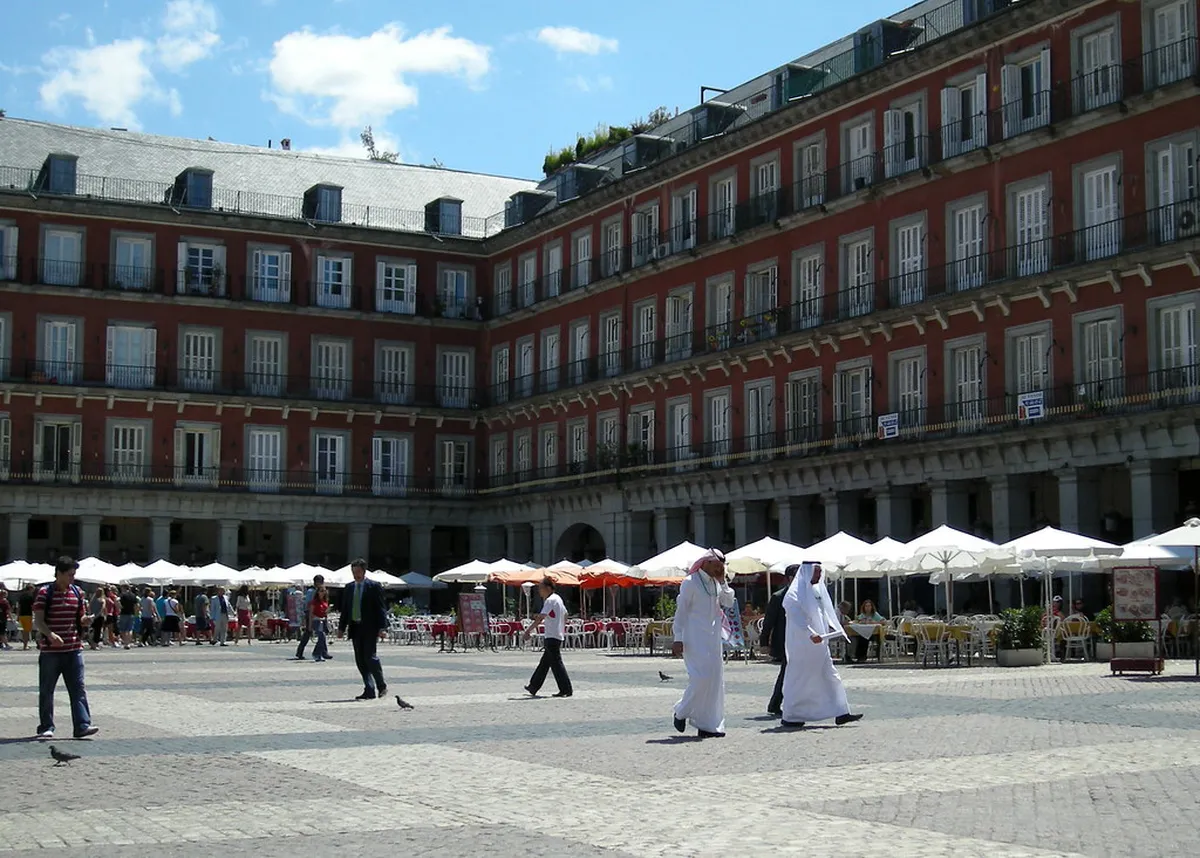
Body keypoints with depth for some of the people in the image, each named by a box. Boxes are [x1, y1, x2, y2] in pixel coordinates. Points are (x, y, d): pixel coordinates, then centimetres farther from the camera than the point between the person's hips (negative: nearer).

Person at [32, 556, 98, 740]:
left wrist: (85, 621, -7)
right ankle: (46, 728, 16)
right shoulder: (44, 593, -6)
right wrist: (50, 634, -27)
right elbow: (38, 621, -10)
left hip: (74, 649, 4)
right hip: (50, 651, -4)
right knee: (46, 690, 6)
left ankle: (82, 726, -4)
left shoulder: (78, 593, 9)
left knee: (78, 689, -2)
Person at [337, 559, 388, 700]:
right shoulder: (349, 589, 14)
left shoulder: (374, 587, -2)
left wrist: (382, 627, -11)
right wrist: (341, 627, 11)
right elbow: (345, 610, 17)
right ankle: (369, 690, 7)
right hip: (355, 628, 6)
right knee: (360, 661, 3)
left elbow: (380, 608, -5)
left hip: (369, 628, -6)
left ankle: (381, 685, 7)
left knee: (369, 657, -10)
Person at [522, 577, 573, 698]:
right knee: (544, 663, 14)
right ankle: (533, 687, 22)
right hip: (558, 635, 10)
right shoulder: (558, 598, 14)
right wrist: (562, 629, 30)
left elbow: (540, 618, -22)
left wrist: (528, 631, -20)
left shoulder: (550, 600, -15)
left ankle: (566, 690, -6)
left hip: (551, 637, -10)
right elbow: (565, 614, 23)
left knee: (556, 663, -7)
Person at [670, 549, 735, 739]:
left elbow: (728, 602, 9)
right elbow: (681, 611, -9)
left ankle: (708, 725, 9)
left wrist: (722, 581, 2)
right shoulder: (690, 583, -7)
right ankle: (681, 713, 6)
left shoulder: (715, 583, 14)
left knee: (715, 680, 3)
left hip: (713, 638, 7)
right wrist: (678, 639, -13)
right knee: (701, 677, -16)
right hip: (695, 639, -7)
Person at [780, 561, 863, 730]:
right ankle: (789, 717, 10)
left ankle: (841, 713, 5)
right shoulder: (795, 594, -13)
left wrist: (832, 627, 4)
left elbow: (825, 612, 19)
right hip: (802, 645, -8)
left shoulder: (817, 591, 13)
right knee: (798, 680, 0)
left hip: (819, 645, 8)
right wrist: (811, 634, -33)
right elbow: (798, 618, -23)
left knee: (830, 676, 5)